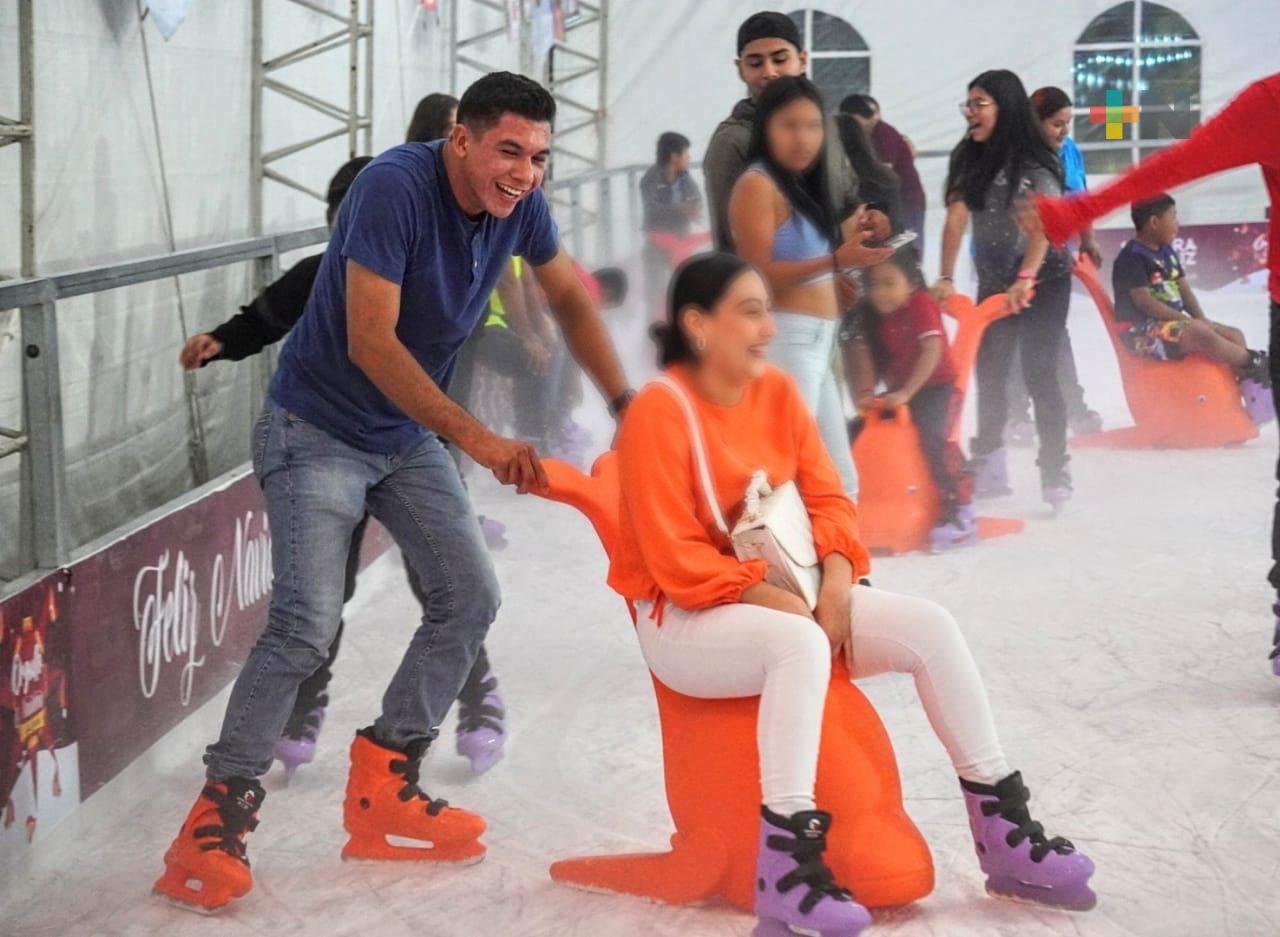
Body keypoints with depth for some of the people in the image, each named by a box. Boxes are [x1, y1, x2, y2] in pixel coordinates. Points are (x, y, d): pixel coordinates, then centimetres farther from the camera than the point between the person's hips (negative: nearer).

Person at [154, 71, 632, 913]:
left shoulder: (519, 205, -7)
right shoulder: (396, 186, -27)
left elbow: (570, 297, 12)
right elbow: (371, 342, -30)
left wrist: (626, 404, 6)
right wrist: (476, 439, -32)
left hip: (408, 435, 8)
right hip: (317, 428, -7)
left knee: (469, 597, 2)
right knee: (308, 623, -19)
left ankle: (384, 791, 13)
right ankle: (216, 822, -9)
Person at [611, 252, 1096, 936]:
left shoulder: (778, 393, 5)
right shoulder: (660, 410, -16)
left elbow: (828, 499, 7)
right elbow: (675, 559, -19)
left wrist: (837, 575, -12)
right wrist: (771, 597, -21)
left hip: (787, 597, 7)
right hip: (684, 618, -7)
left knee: (931, 625, -9)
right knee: (801, 643, -38)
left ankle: (1003, 834, -2)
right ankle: (787, 871, -39)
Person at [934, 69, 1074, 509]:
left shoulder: (1034, 162, -15)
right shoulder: (968, 158, 2)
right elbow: (956, 217, -6)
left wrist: (1025, 279, -38)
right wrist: (945, 277, -15)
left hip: (1042, 279, -6)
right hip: (994, 281, 6)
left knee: (1038, 372, -11)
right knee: (989, 372, 10)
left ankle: (1055, 474, -7)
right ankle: (989, 471, 20)